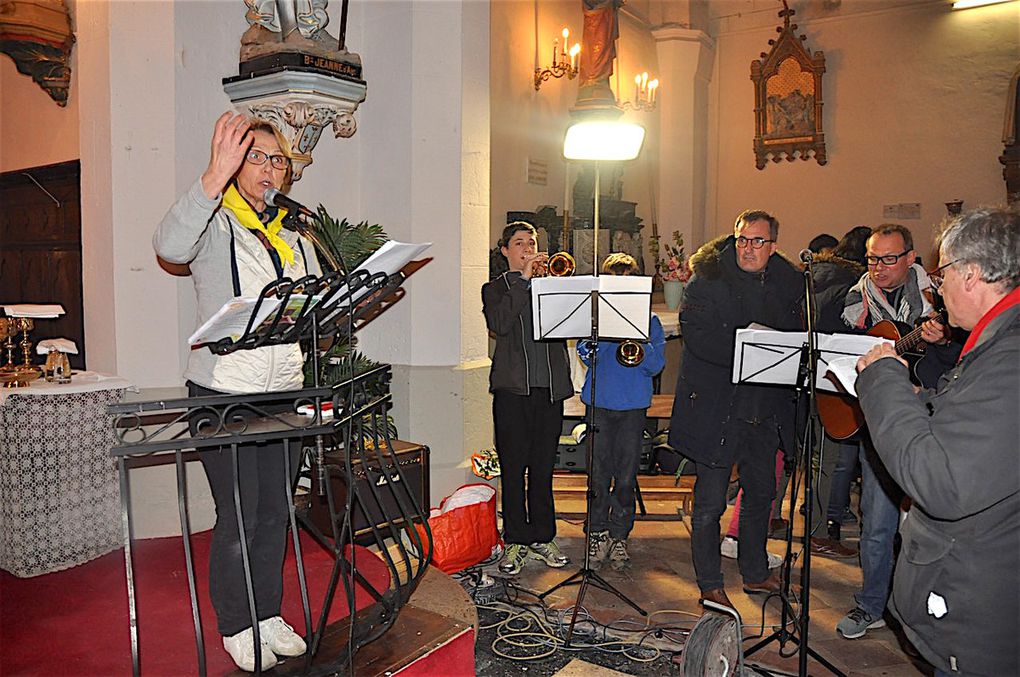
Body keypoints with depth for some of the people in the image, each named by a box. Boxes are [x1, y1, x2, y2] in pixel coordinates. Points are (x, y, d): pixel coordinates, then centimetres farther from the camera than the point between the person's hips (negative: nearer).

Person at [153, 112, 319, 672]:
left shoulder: (294, 239, 15)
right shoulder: (215, 225, -4)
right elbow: (169, 246, -27)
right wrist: (215, 177, -35)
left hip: (283, 395, 6)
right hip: (223, 395, -5)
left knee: (275, 511, 13)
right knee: (237, 516, 1)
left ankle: (268, 614, 29)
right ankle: (236, 627, 20)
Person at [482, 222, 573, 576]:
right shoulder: (496, 288, 9)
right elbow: (498, 324, -12)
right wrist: (523, 280, -11)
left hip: (550, 387, 3)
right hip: (513, 388, -2)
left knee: (543, 467, 9)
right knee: (513, 468, 0)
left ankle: (542, 538, 20)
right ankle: (515, 542, 10)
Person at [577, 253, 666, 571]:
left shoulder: (648, 319, 7)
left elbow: (656, 365, 1)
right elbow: (585, 354, -4)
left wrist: (640, 341, -16)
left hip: (634, 404, 0)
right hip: (600, 402, 0)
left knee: (626, 476, 4)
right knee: (599, 473, 3)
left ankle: (619, 536, 17)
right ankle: (598, 533, 17)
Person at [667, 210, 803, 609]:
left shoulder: (788, 284, 8)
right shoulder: (709, 279, -8)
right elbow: (696, 334, -19)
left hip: (764, 409, 6)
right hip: (715, 407, -6)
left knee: (761, 492, 19)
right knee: (710, 501, 2)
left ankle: (755, 573, 39)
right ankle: (710, 586, 18)